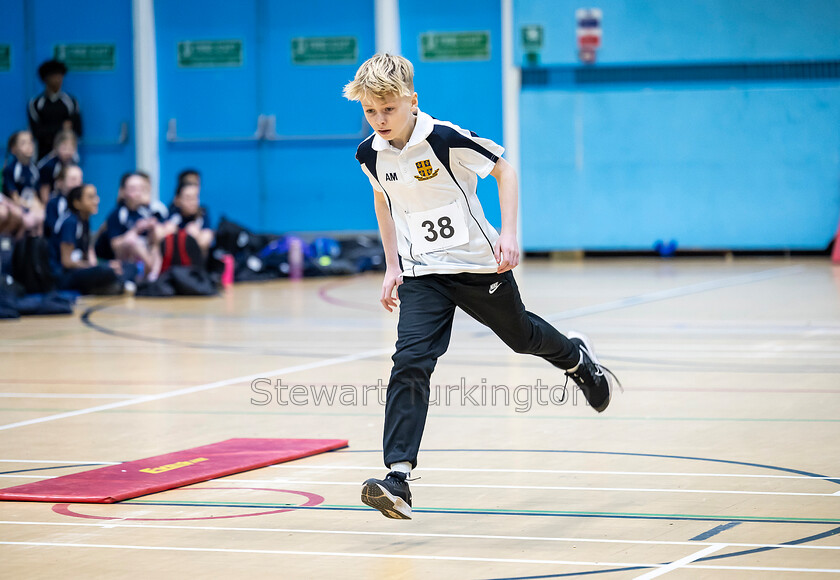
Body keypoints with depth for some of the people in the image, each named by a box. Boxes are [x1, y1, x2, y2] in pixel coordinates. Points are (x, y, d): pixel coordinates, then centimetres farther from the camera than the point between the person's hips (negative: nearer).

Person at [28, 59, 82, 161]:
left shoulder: (71, 102, 6)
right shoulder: (35, 104, 3)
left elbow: (78, 131, 4)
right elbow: (36, 131, -4)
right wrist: (61, 127, -7)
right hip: (44, 154, -1)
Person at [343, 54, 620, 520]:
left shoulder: (445, 139, -20)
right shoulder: (370, 155, -5)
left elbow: (504, 170, -9)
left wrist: (508, 233, -17)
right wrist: (392, 266, 13)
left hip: (477, 263, -2)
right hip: (421, 274, 2)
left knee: (518, 334, 20)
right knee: (410, 363, -16)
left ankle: (576, 358, 57)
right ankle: (398, 479, -22)